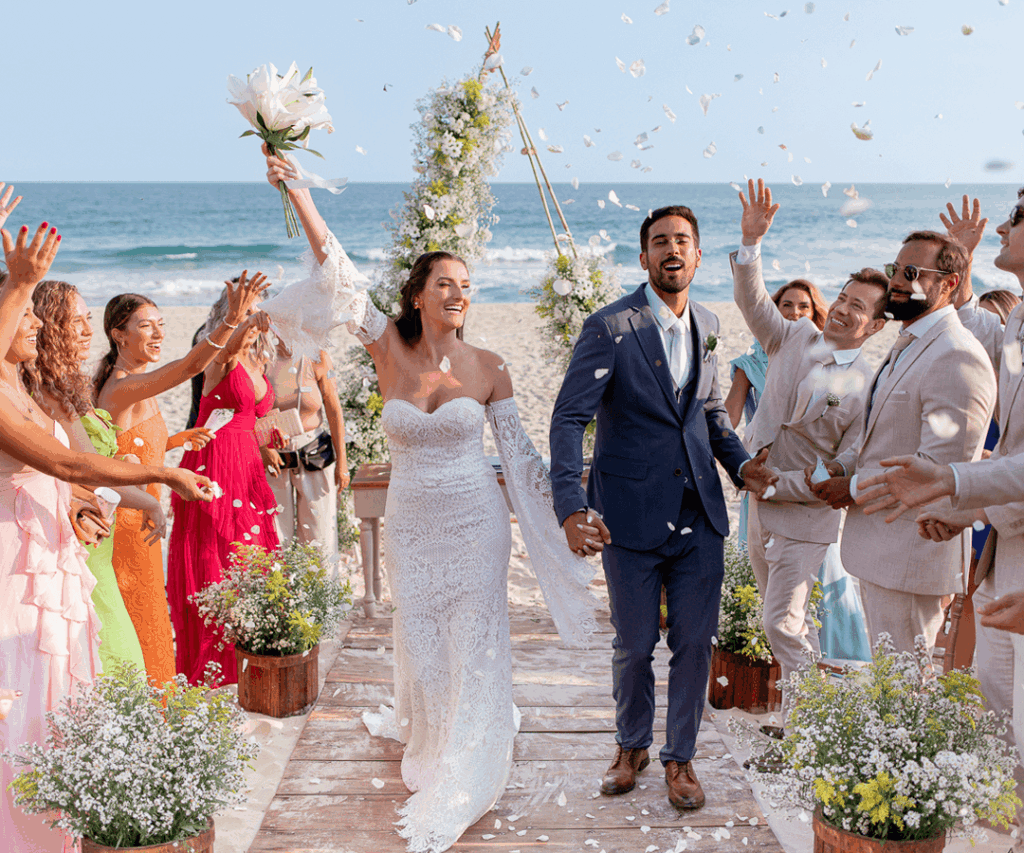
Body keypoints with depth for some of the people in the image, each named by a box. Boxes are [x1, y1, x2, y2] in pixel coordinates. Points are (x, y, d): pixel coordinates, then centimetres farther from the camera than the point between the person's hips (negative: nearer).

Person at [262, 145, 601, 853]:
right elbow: (342, 278, -10)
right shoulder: (390, 351, -3)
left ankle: (460, 792, 21)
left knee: (475, 648, 3)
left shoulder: (488, 368, -4)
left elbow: (520, 451, 2)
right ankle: (425, 742, 44)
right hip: (411, 525, 1)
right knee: (420, 646, 11)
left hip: (477, 526, -1)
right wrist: (299, 194, -16)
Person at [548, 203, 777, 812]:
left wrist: (740, 461, 2)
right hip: (632, 515, -4)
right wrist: (572, 506, -26)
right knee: (635, 645, 10)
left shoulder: (708, 324, 8)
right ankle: (632, 746, 35)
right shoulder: (610, 327, -11)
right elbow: (570, 419, -14)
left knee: (695, 642, 9)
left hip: (700, 513, 4)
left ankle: (681, 757, 29)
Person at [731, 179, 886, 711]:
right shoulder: (795, 338, 1)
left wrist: (775, 484, -19)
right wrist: (751, 242, -25)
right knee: (791, 619, 20)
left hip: (804, 517, -6)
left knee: (783, 626, -4)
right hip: (760, 507, 6)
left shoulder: (868, 388, -14)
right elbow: (752, 301, -9)